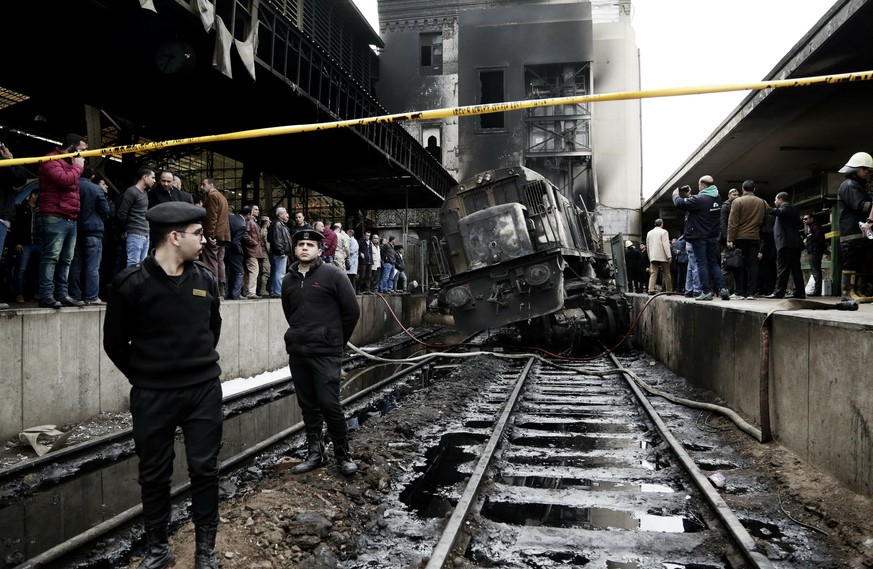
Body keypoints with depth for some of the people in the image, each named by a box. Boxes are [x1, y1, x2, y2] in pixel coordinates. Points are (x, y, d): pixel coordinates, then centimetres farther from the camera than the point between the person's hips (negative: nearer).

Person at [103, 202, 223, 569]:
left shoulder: (206, 279, 0)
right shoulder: (130, 283, -11)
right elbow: (115, 343, -1)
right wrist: (143, 376, 4)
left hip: (204, 390, 2)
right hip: (152, 397, -2)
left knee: (204, 470, 8)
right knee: (154, 475, 12)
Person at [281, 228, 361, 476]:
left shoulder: (332, 275, -6)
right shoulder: (289, 280, 9)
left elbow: (352, 311, -4)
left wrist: (337, 340, 4)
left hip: (326, 353, -5)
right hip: (297, 353, 5)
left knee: (329, 405, -5)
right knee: (308, 406, 11)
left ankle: (343, 454, 12)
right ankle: (315, 453, 23)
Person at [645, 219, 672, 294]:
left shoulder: (649, 233, 14)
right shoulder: (663, 232, -4)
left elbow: (647, 245, 17)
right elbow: (666, 244, -11)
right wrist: (669, 255, -13)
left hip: (653, 257, 4)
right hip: (663, 257, -4)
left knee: (653, 273, 0)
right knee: (666, 274, 3)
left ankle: (651, 289, -12)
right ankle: (669, 290, 5)